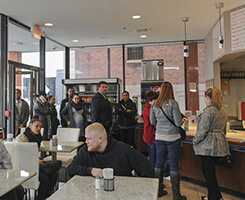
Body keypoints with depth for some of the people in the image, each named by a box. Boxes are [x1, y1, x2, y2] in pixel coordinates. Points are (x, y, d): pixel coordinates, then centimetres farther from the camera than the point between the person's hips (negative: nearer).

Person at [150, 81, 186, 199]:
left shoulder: (154, 104, 1)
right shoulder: (173, 103, -13)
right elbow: (178, 122, -14)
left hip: (159, 137, 5)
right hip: (173, 138, -4)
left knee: (159, 163, 14)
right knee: (174, 166, 3)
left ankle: (158, 190, 26)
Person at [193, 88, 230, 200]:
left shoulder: (208, 111, -18)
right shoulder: (222, 111, 11)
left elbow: (203, 131, -20)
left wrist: (195, 141, -5)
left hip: (208, 146, -9)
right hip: (219, 145, 9)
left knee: (209, 172, 2)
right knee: (206, 169, 18)